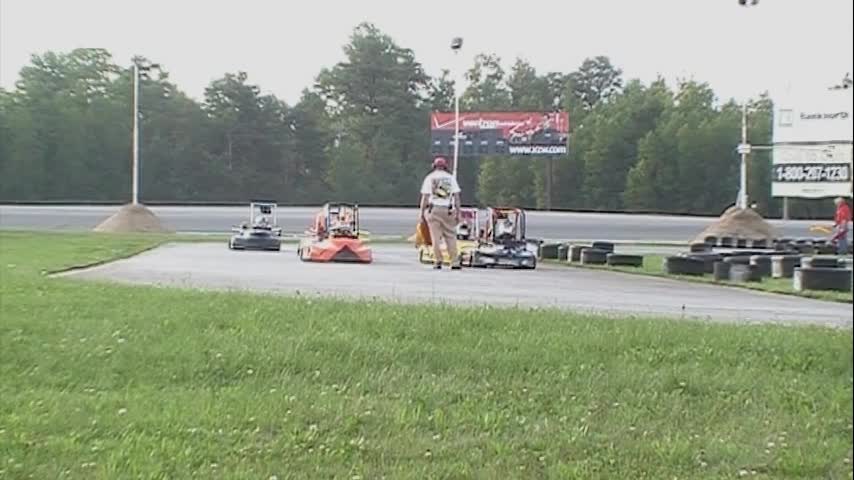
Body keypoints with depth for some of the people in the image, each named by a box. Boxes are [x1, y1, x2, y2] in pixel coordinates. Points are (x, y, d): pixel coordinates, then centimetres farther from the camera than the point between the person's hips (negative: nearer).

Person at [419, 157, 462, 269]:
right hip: (447, 210, 1)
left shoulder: (429, 178, 5)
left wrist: (421, 212, 4)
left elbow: (425, 197, -1)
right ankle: (454, 262, -1)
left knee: (436, 237, 2)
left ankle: (438, 261, -1)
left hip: (433, 209, -1)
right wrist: (458, 213, 7)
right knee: (450, 236, 5)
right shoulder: (451, 178, 9)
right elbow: (456, 196, 4)